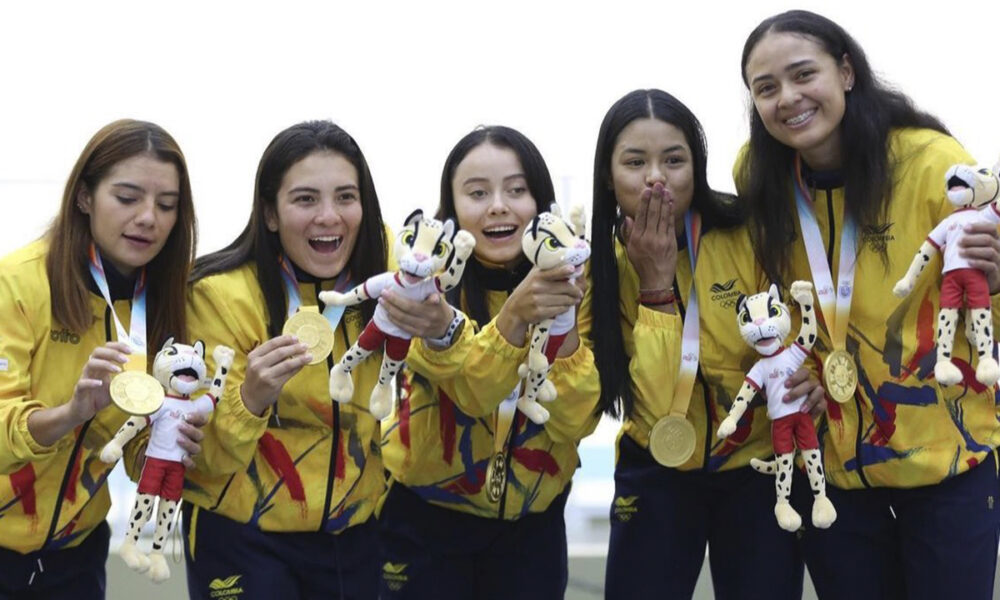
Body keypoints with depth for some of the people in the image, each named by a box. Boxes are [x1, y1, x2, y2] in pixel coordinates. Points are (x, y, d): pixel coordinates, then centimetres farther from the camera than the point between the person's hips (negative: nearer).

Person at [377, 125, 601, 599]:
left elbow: (576, 421, -16)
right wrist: (515, 314, -41)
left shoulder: (570, 279, -7)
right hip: (425, 518, -2)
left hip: (533, 522, 2)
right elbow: (469, 393, -26)